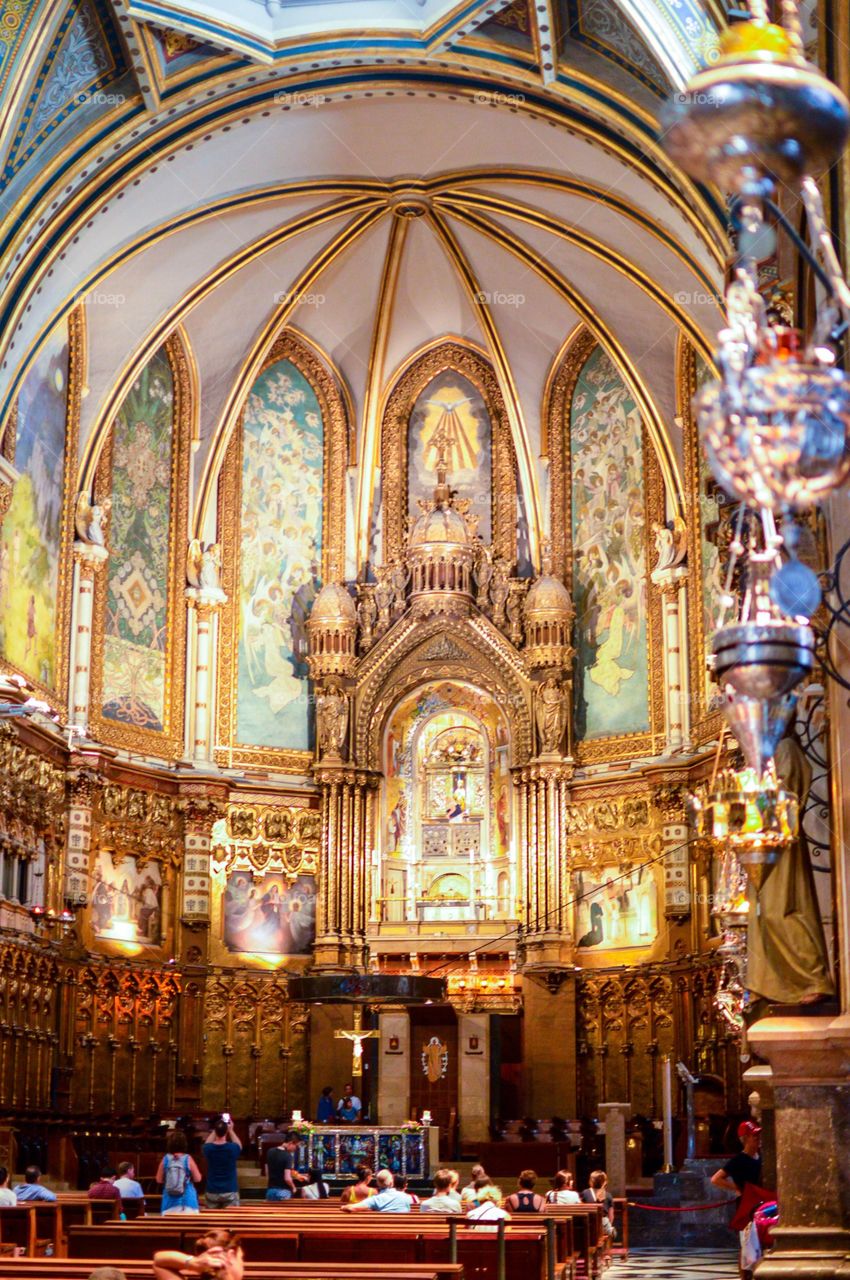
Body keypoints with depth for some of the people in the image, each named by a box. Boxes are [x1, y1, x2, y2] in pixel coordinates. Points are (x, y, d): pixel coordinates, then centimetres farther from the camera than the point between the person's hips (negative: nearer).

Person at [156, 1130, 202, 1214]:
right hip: (187, 1201, -2)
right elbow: (197, 1179, -4)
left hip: (170, 1202, 2)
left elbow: (159, 1180, 4)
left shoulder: (165, 1159, -2)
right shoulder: (188, 1159, -7)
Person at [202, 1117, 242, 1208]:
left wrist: (216, 1128, 20)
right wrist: (231, 1130, 21)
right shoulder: (232, 1148, -10)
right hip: (230, 1192, -2)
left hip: (211, 1192, 2)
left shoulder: (208, 1148, -7)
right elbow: (239, 1145, 15)